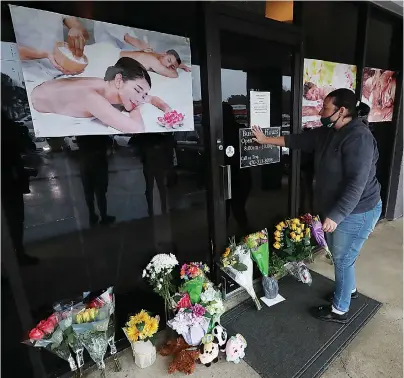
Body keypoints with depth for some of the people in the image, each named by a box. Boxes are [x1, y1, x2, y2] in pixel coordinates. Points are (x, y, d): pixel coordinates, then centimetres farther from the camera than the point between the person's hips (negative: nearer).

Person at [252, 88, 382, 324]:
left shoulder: (358, 137, -24)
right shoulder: (328, 133, 4)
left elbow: (357, 183, -29)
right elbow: (298, 140, 12)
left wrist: (335, 216, -29)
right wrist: (265, 140, 14)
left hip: (356, 212, -9)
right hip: (336, 209, 9)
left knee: (343, 260, 6)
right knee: (340, 255, 25)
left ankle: (339, 310, 27)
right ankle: (350, 289, 50)